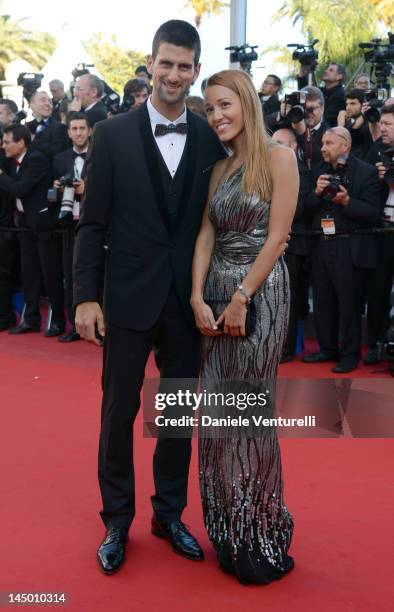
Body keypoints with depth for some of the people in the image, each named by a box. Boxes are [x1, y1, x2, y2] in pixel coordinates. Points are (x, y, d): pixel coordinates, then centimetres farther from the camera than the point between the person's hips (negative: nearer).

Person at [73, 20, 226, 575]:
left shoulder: (212, 139, 1)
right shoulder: (112, 134, -4)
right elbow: (92, 223, -3)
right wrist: (86, 295, -8)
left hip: (188, 299, 2)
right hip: (129, 297, -2)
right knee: (119, 411, 8)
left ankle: (170, 514, 31)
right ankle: (117, 521, 26)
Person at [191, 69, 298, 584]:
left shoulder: (278, 157, -6)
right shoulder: (218, 167, 13)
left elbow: (276, 236, -12)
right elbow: (206, 236, 6)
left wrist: (241, 299, -16)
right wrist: (198, 298, -6)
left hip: (260, 291, -6)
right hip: (215, 293, 6)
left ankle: (262, 537, 15)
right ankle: (229, 532, 22)